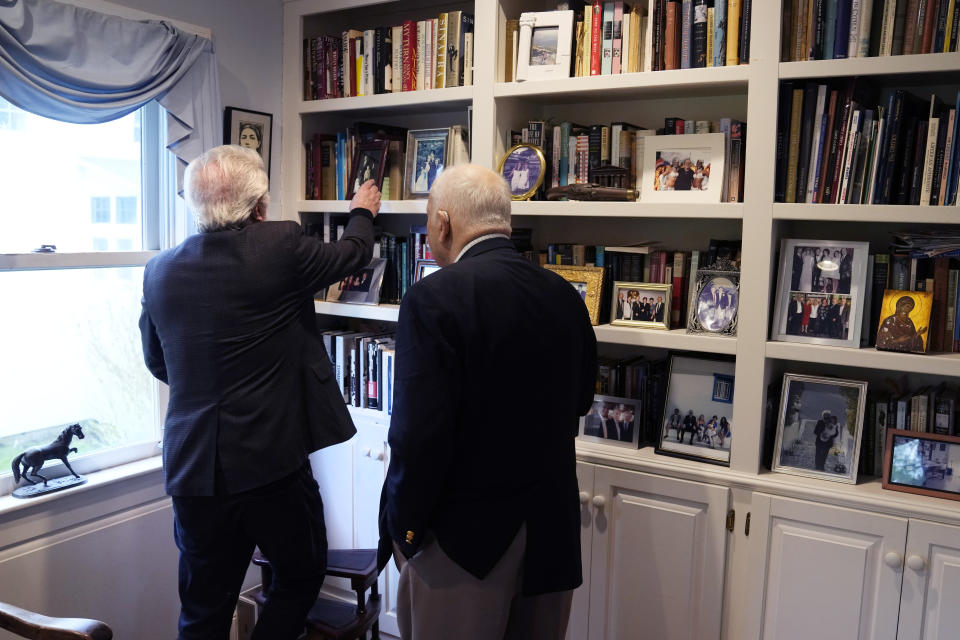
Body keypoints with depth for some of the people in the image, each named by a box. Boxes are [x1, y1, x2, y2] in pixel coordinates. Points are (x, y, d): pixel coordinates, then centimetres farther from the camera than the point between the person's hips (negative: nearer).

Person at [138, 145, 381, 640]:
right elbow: (353, 254, 7)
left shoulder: (159, 270, 1)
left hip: (193, 467, 5)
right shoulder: (280, 246, -13)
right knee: (300, 577, 21)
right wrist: (362, 212, 27)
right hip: (272, 462, -4)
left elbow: (157, 363, 15)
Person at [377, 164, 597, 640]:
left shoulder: (435, 297, -18)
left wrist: (403, 525, -8)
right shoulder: (564, 295, 0)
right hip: (552, 529, 6)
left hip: (463, 534, -5)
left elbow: (418, 431, -22)